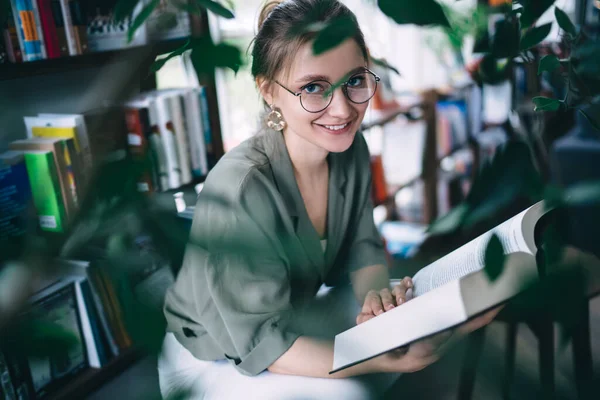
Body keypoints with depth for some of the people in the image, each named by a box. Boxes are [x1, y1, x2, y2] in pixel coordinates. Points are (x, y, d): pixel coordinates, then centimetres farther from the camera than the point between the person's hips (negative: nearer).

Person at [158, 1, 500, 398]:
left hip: (295, 317, 6)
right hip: (214, 362, -6)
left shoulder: (351, 148, -11)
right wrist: (386, 359, -37)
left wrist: (376, 297, -22)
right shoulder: (238, 189, -32)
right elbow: (262, 345, -27)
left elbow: (363, 248, 0)